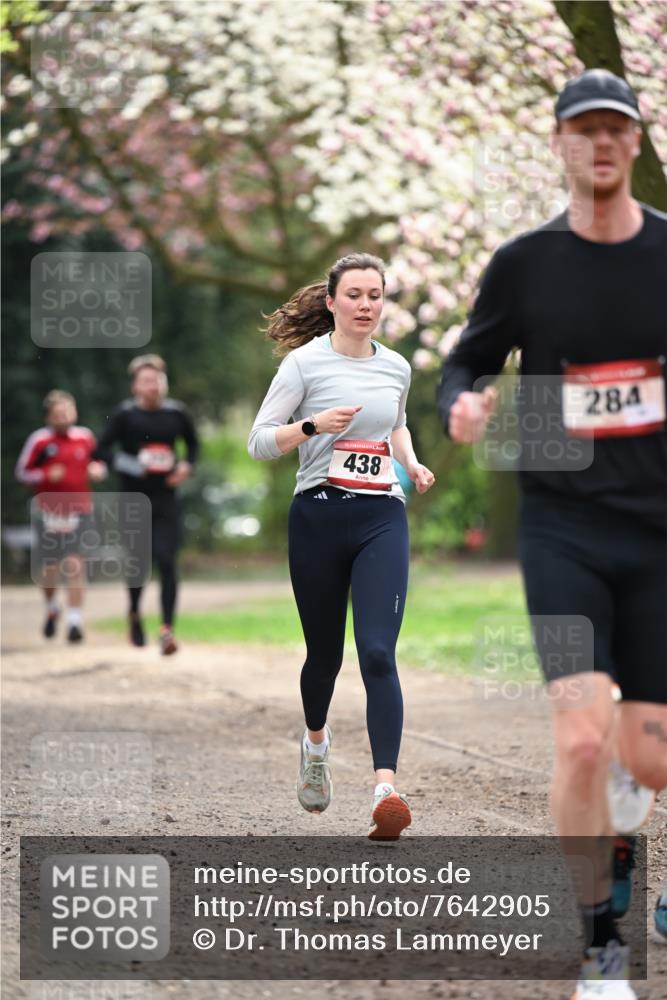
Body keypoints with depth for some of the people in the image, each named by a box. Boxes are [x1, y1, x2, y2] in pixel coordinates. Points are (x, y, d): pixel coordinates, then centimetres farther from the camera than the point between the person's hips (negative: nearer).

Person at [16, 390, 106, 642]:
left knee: (74, 564, -13)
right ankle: (52, 608, 37)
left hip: (78, 510, 0)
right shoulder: (39, 440, -4)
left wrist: (97, 470, -5)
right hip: (48, 511, 0)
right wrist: (46, 475, -14)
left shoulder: (85, 437, 3)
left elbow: (97, 464, 18)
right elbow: (22, 472, 2)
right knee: (48, 567, 8)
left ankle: (75, 620, -10)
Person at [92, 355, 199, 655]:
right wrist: (131, 466, -19)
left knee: (166, 561, -11)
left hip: (166, 499, 1)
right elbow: (101, 450, -5)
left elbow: (193, 442, 20)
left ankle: (167, 628, -12)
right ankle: (135, 614, 36)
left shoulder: (176, 413, 2)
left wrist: (187, 465, 1)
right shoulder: (125, 414, -5)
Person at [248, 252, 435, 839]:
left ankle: (386, 789, -24)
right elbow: (259, 442, -3)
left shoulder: (396, 367, 10)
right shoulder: (305, 362, -3)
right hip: (318, 517, -2)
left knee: (378, 653, -14)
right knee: (324, 650, 10)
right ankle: (316, 742, 43)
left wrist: (412, 463, 11)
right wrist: (313, 426, -19)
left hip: (382, 520, 2)